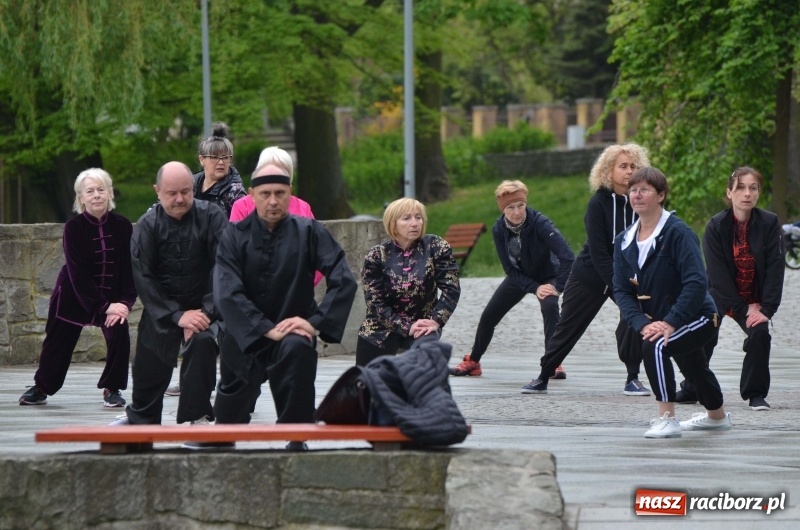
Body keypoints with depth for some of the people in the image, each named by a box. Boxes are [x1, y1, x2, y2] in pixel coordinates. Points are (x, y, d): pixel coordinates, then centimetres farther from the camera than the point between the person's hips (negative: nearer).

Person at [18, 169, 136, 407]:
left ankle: (112, 389, 1)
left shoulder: (122, 226, -10)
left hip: (112, 295, 1)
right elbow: (78, 273, -19)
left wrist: (125, 301, -22)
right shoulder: (74, 227, -15)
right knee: (58, 341, 7)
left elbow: (130, 268, -8)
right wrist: (103, 306, -24)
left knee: (119, 334, -18)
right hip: (74, 295, -1)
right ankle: (41, 388, 29)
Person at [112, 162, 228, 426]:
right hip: (161, 307, 2)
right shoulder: (148, 225, -12)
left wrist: (206, 312, -29)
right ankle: (140, 417, 42)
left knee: (202, 341, -30)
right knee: (148, 365, 12)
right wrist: (177, 316, -23)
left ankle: (197, 417, -19)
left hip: (202, 306, -2)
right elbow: (143, 278, -14)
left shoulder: (211, 216, -16)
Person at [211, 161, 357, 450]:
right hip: (245, 337, 2)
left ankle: (297, 440, -26)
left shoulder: (308, 232, -7)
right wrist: (268, 330, -26)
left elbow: (343, 281, -11)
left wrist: (316, 322, -22)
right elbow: (227, 293, -16)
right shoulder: (235, 236, -6)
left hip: (292, 331, -2)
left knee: (298, 350, -35)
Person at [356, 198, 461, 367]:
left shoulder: (436, 248, -8)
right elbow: (375, 303, -13)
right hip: (381, 328, 1)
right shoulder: (376, 256, -9)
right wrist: (407, 327, -22)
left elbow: (451, 289, -11)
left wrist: (435, 321, -23)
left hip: (422, 325, -1)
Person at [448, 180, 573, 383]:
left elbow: (567, 256, -40)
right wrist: (534, 288, -26)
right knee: (488, 315, 6)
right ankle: (472, 363, 30)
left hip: (547, 276, -4)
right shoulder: (499, 229, -21)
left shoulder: (540, 223, -34)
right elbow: (510, 269, -16)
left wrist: (558, 287, -40)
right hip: (519, 277, 4)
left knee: (549, 307, -34)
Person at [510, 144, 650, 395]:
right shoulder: (598, 204, -16)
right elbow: (598, 252, -21)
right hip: (590, 275, -2)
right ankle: (543, 378, 24)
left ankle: (633, 379, -9)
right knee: (568, 327, 7)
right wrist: (619, 285, -28)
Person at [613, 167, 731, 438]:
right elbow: (622, 290, -6)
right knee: (693, 369, 30)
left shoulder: (678, 232, -20)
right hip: (658, 322, 8)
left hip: (698, 318, -8)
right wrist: (642, 323, -23)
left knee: (655, 346, -33)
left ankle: (667, 419, -28)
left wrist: (671, 323, -33)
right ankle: (717, 416, 59)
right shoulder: (624, 242, 0)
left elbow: (696, 283, -27)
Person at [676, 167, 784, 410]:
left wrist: (766, 309, -22)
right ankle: (691, 391, 16)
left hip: (755, 300, 0)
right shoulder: (716, 226, -16)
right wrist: (744, 309, -20)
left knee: (760, 333, -20)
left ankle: (756, 394, -6)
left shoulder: (769, 223, -13)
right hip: (720, 297, 0)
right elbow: (718, 274, -17)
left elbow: (775, 268, -14)